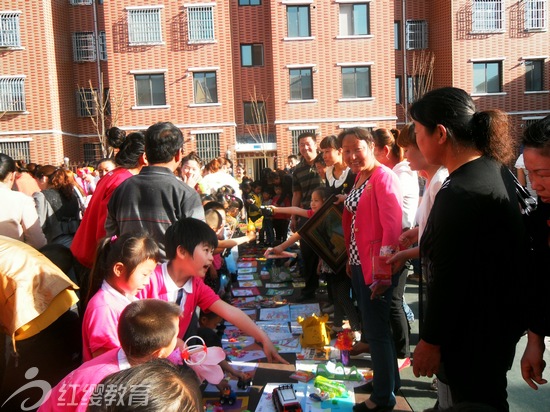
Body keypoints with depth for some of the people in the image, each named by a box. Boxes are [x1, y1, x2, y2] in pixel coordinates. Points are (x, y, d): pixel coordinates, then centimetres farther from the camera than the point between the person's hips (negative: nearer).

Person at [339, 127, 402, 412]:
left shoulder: (383, 177, -15)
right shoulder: (359, 177, 12)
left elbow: (392, 226, -21)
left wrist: (383, 271, -22)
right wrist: (351, 260, 14)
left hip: (376, 266, -9)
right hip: (359, 263, 9)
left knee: (376, 329, 1)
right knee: (374, 325, 20)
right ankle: (389, 378, 39)